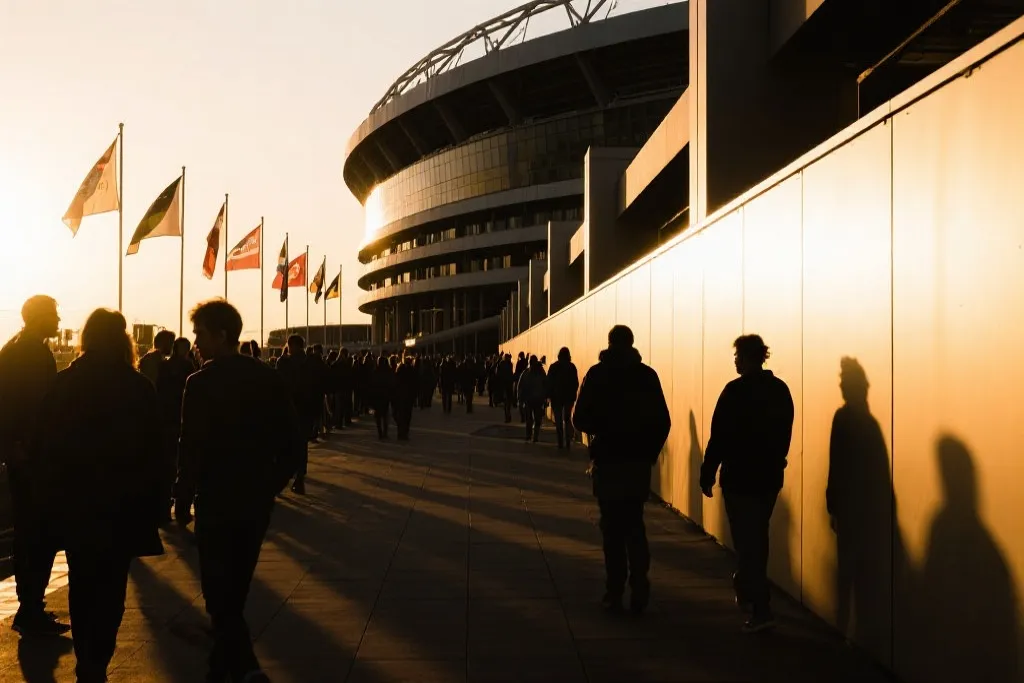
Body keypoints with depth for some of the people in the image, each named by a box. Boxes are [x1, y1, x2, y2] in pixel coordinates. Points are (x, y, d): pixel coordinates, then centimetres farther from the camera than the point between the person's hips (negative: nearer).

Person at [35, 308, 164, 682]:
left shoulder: (63, 384, -3)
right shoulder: (139, 387, -10)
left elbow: (46, 445, 1)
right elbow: (154, 451, -9)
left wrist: (52, 494, 11)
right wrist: (156, 503, -2)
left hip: (74, 503, 3)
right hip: (122, 504, -3)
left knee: (81, 583, 18)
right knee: (110, 586, 5)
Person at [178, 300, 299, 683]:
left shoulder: (201, 383, -14)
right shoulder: (270, 379, 1)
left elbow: (192, 448, -16)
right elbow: (294, 443, 0)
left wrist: (195, 482, 3)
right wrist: (271, 484, 8)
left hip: (217, 501, -5)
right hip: (257, 500, 5)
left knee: (219, 594, 2)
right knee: (235, 590, 19)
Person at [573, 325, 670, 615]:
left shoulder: (597, 374, -5)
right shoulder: (647, 375, -1)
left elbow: (580, 420, -7)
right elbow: (663, 421, -3)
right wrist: (651, 452, 9)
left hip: (607, 460, -2)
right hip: (639, 461, 2)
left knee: (613, 528, 8)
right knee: (635, 525, 14)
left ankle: (615, 593, 7)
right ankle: (639, 590, 4)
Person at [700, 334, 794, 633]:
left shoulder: (736, 390, -15)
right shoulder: (781, 389, 4)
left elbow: (719, 437, -15)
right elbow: (785, 435, 12)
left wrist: (707, 474, -8)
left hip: (740, 478, -7)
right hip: (770, 477, 7)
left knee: (747, 541, -2)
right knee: (757, 537, 21)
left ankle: (760, 609, -7)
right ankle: (749, 591, 37)